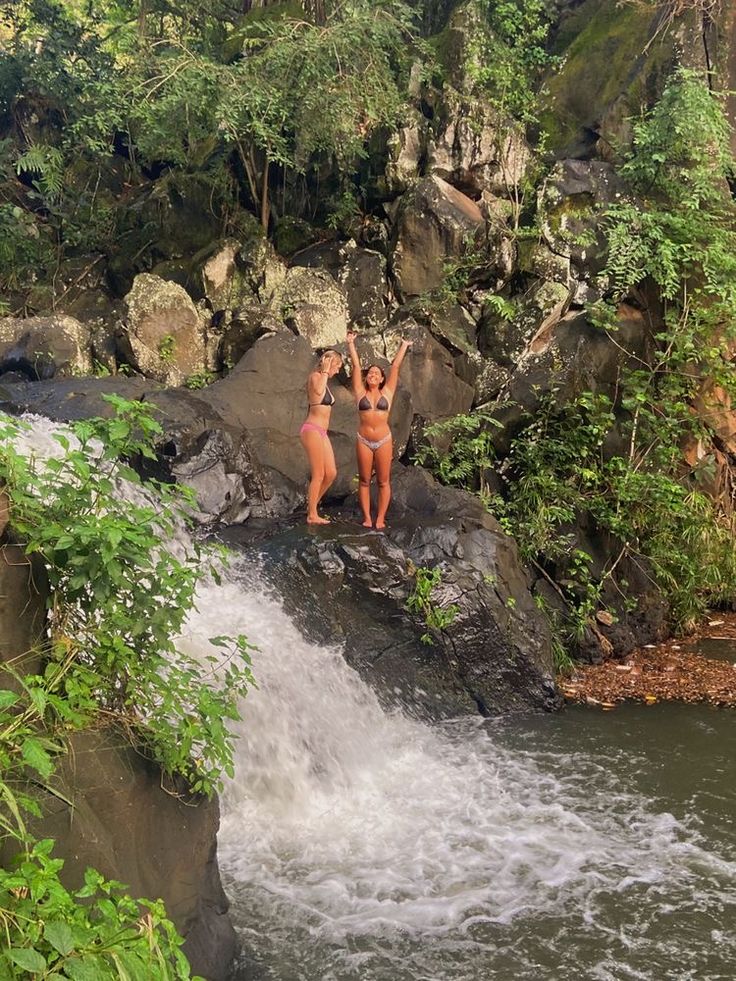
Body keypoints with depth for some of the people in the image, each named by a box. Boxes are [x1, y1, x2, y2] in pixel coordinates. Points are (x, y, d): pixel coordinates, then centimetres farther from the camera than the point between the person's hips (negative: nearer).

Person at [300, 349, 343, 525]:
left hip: (322, 432, 9)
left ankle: (312, 505, 20)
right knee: (319, 475, -6)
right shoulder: (315, 376, -8)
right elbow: (318, 391, -31)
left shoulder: (324, 381, 19)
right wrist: (325, 371, -19)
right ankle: (312, 515, 2)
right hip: (312, 430, -9)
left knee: (331, 473, 6)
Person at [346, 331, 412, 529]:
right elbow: (356, 366, 7)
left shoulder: (387, 393, 6)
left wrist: (404, 347, 16)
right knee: (364, 481, 3)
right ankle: (366, 517, 8)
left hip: (384, 441, 0)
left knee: (383, 482, 1)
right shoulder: (361, 393, 6)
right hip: (364, 441, 0)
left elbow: (395, 367, 12)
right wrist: (351, 344, 9)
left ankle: (380, 518, 6)